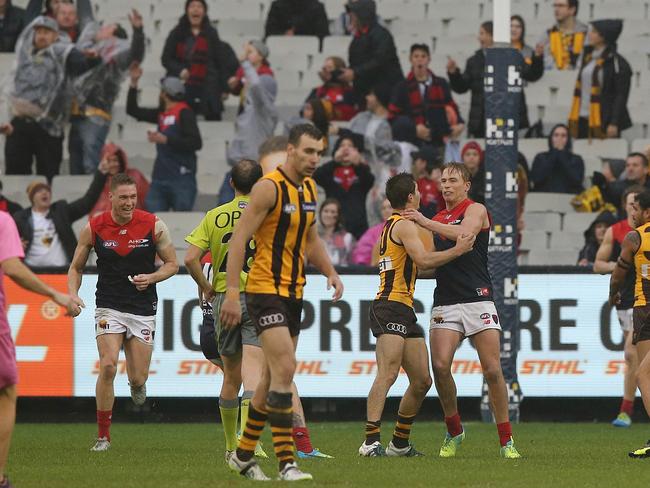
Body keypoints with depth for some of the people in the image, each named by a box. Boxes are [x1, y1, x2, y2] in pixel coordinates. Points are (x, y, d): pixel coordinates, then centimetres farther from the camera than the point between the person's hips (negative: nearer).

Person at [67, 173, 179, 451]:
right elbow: (76, 267, 9)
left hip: (143, 310, 1)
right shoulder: (93, 228, -3)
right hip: (109, 307, -1)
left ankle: (137, 384, 42)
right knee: (108, 366, -19)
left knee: (138, 379, 0)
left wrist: (151, 277, -14)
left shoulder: (153, 225, -4)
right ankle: (103, 436, -7)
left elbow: (172, 264, 5)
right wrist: (73, 295, -9)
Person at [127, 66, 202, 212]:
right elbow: (133, 111, 26)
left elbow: (196, 143, -15)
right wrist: (133, 83, 19)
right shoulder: (161, 114, 16)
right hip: (159, 179, 7)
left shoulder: (184, 113, -6)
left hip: (181, 179, -7)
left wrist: (166, 140, -16)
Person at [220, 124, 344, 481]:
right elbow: (238, 239, -16)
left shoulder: (309, 190, 11)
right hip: (265, 291, -9)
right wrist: (231, 293, -22)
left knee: (274, 377, 12)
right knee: (285, 369, -18)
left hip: (293, 293, 9)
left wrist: (330, 272, 9)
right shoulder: (269, 187, -14)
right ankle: (286, 462, -18)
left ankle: (243, 455, 24)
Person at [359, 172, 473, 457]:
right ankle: (371, 442, -28)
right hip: (390, 308, -11)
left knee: (422, 381, 10)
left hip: (405, 312, 11)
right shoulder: (404, 225, -7)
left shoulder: (392, 225, 24)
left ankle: (400, 443, 17)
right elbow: (423, 261, -19)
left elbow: (418, 267, 33)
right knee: (388, 374, -21)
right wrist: (458, 250, -10)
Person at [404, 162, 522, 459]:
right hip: (445, 304, 4)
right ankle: (454, 432, 5)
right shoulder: (437, 219, 20)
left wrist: (425, 223, -16)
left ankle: (506, 440, 0)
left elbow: (465, 234, -20)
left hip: (477, 299, -4)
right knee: (440, 365, -14)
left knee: (492, 370, -8)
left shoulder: (475, 210, 1)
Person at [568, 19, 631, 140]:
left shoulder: (616, 62, -11)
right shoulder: (587, 56, 12)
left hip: (603, 122, -7)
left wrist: (614, 124, -17)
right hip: (583, 119, 7)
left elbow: (621, 96, -13)